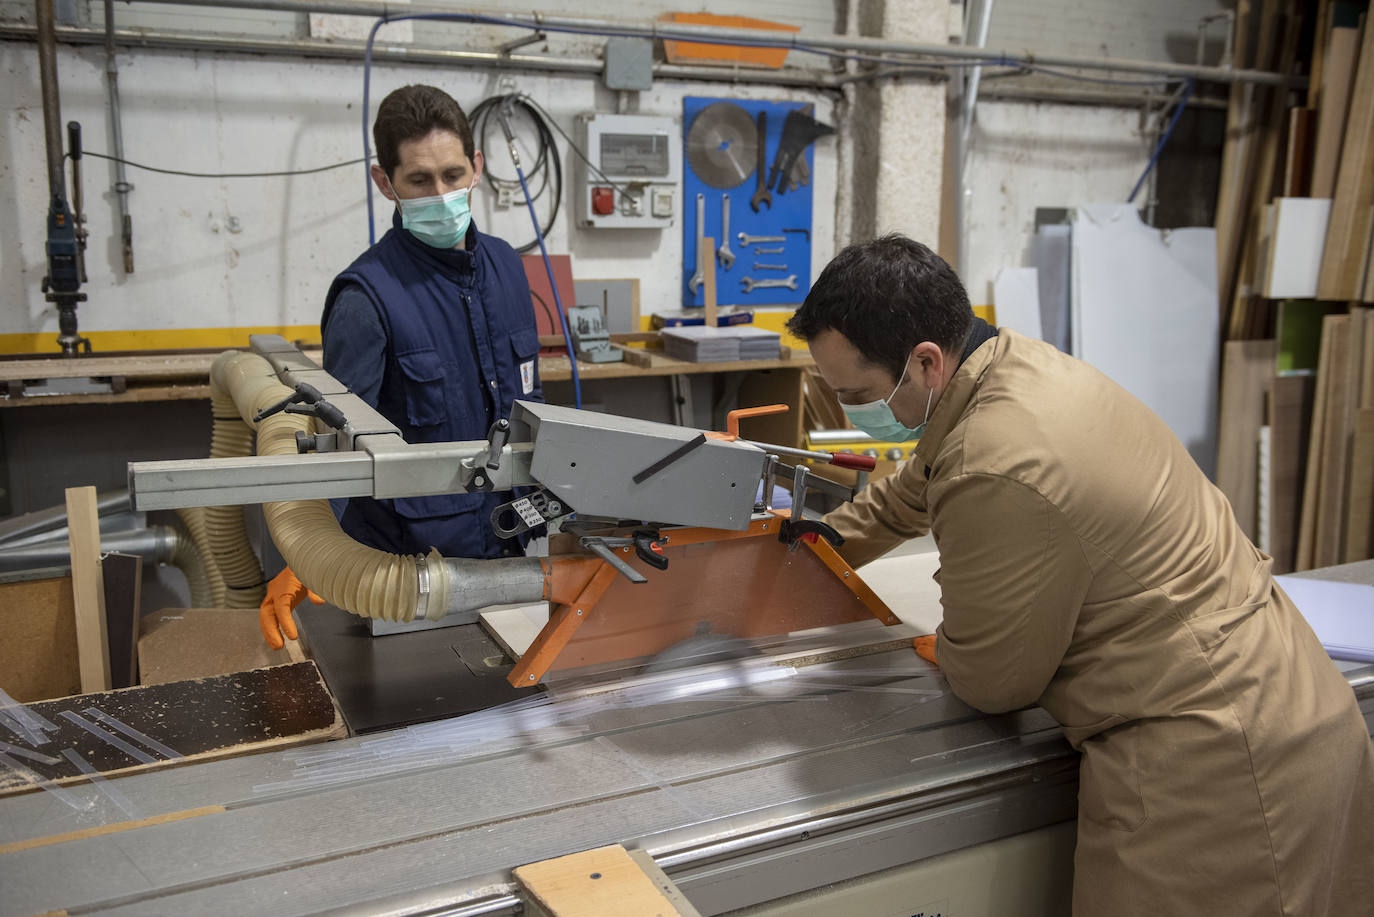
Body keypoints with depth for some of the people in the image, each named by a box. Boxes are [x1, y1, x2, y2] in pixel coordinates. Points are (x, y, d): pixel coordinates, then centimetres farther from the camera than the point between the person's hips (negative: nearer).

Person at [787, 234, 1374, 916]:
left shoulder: (999, 476, -30)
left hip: (1210, 771, -10)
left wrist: (944, 652, 9)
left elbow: (991, 683, -13)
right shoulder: (1018, 362, 2)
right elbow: (906, 497, 22)